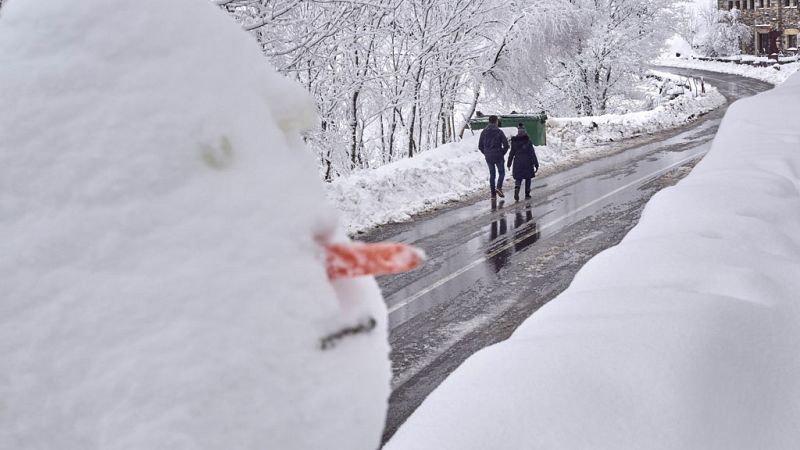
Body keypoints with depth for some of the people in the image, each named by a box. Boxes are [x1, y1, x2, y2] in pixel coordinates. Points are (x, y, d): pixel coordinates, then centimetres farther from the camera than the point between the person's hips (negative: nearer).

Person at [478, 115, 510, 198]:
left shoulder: (484, 132, 2)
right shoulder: (499, 132, -9)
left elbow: (480, 146, 4)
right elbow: (506, 145, -11)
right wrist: (502, 153, 5)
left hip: (488, 157, 3)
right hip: (498, 157, -3)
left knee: (492, 174, 13)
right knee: (501, 172, 11)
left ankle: (493, 192, 10)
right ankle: (499, 187, -12)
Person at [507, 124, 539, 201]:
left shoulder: (514, 141, -3)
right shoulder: (528, 141, -10)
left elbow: (511, 153, 3)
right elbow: (532, 153, -9)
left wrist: (509, 164, 13)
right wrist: (536, 164, -5)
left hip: (517, 163, 2)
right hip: (527, 163, -2)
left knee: (518, 178, 8)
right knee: (528, 178, 14)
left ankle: (516, 190, -19)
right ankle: (527, 194, 16)